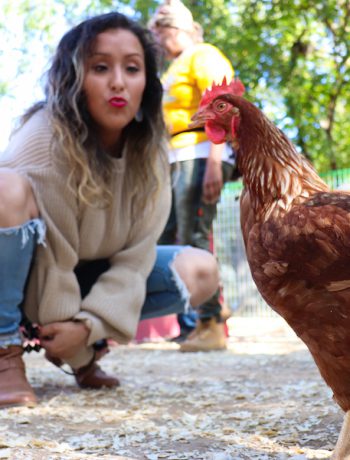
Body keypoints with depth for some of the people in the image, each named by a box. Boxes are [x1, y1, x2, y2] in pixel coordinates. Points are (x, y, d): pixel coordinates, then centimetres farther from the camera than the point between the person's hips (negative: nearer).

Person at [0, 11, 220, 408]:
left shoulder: (149, 152, -12)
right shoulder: (46, 137, -28)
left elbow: (135, 256, -13)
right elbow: (53, 249, -25)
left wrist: (90, 323, -22)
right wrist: (69, 334, -20)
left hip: (91, 276, 5)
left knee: (200, 273, -11)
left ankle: (90, 346, 3)